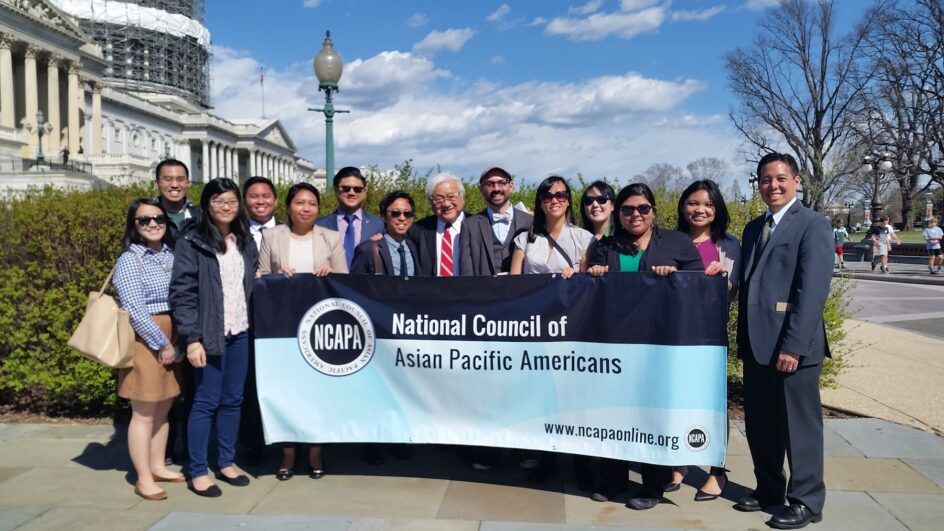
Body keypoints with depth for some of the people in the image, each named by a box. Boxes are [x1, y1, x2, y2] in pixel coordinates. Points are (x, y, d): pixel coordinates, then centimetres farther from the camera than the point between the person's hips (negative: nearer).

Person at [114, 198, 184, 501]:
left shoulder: (172, 254, 7)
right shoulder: (129, 260, -10)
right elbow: (135, 310, -17)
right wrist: (162, 344, -15)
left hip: (173, 338, 6)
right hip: (146, 340, -6)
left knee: (163, 408, 15)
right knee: (144, 413, 2)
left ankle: (158, 466, 30)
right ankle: (143, 479, 13)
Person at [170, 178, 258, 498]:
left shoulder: (245, 240, 11)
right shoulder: (191, 242, -6)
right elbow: (182, 292, -10)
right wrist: (192, 338, -15)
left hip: (240, 333, 5)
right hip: (209, 335, -5)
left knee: (233, 400, 11)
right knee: (206, 402, 1)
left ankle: (226, 463, 25)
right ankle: (198, 472, 13)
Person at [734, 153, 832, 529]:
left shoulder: (812, 225, -6)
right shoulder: (753, 228, 15)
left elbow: (813, 290, -15)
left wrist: (794, 345, -20)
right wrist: (743, 340, 11)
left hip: (792, 345, -7)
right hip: (757, 344, 7)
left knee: (799, 425, 5)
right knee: (759, 424, 14)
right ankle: (769, 489, 30)